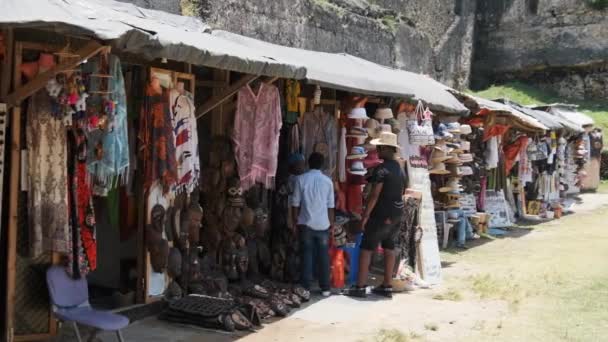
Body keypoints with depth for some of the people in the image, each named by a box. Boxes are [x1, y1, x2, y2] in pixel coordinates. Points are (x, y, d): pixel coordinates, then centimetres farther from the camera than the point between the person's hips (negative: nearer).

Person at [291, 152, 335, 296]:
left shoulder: (301, 179, -2)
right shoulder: (327, 181, 2)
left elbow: (296, 203, -1)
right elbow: (330, 206, 5)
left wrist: (296, 221, 9)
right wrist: (331, 223, 14)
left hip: (306, 224, -1)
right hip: (323, 224, 1)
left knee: (307, 255, 4)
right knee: (323, 256, 8)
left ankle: (305, 288, 3)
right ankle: (325, 288, 11)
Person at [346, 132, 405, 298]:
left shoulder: (382, 169, -15)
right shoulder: (400, 169, 11)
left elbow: (374, 195, -19)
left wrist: (365, 215, -15)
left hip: (381, 215, -8)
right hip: (396, 215, 8)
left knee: (366, 248, -3)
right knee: (389, 248, 11)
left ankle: (360, 287, -3)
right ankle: (387, 286, 14)